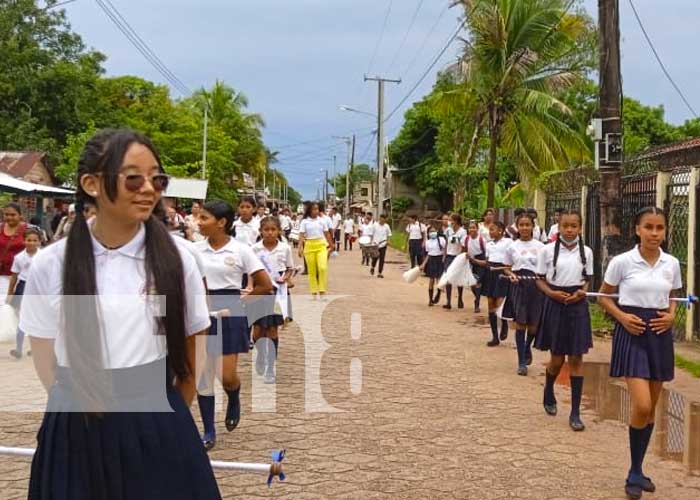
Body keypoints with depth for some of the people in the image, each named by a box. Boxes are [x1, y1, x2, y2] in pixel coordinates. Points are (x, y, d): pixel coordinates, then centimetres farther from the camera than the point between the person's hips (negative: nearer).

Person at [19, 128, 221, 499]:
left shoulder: (176, 261, -6)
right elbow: (45, 362, 4)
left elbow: (189, 357, 3)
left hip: (158, 435, 0)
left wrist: (168, 421, 8)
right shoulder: (50, 265, -7)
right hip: (76, 436, 0)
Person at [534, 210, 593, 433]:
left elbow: (588, 279, 12)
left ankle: (575, 412, 6)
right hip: (555, 305, -1)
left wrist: (582, 292, -8)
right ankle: (548, 394, 37)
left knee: (576, 358, 0)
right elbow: (540, 279, 2)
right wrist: (551, 292, -16)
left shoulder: (586, 251, 2)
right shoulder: (547, 250, -4)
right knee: (557, 358, 6)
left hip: (577, 305, 1)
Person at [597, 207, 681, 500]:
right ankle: (635, 473, 5)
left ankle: (637, 471, 26)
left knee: (651, 408, 10)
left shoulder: (672, 264, 3)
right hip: (632, 332, -4)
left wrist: (671, 315, -2)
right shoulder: (622, 261, -7)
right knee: (642, 407, -15)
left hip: (660, 334, 4)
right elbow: (604, 296, 3)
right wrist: (622, 316, -13)